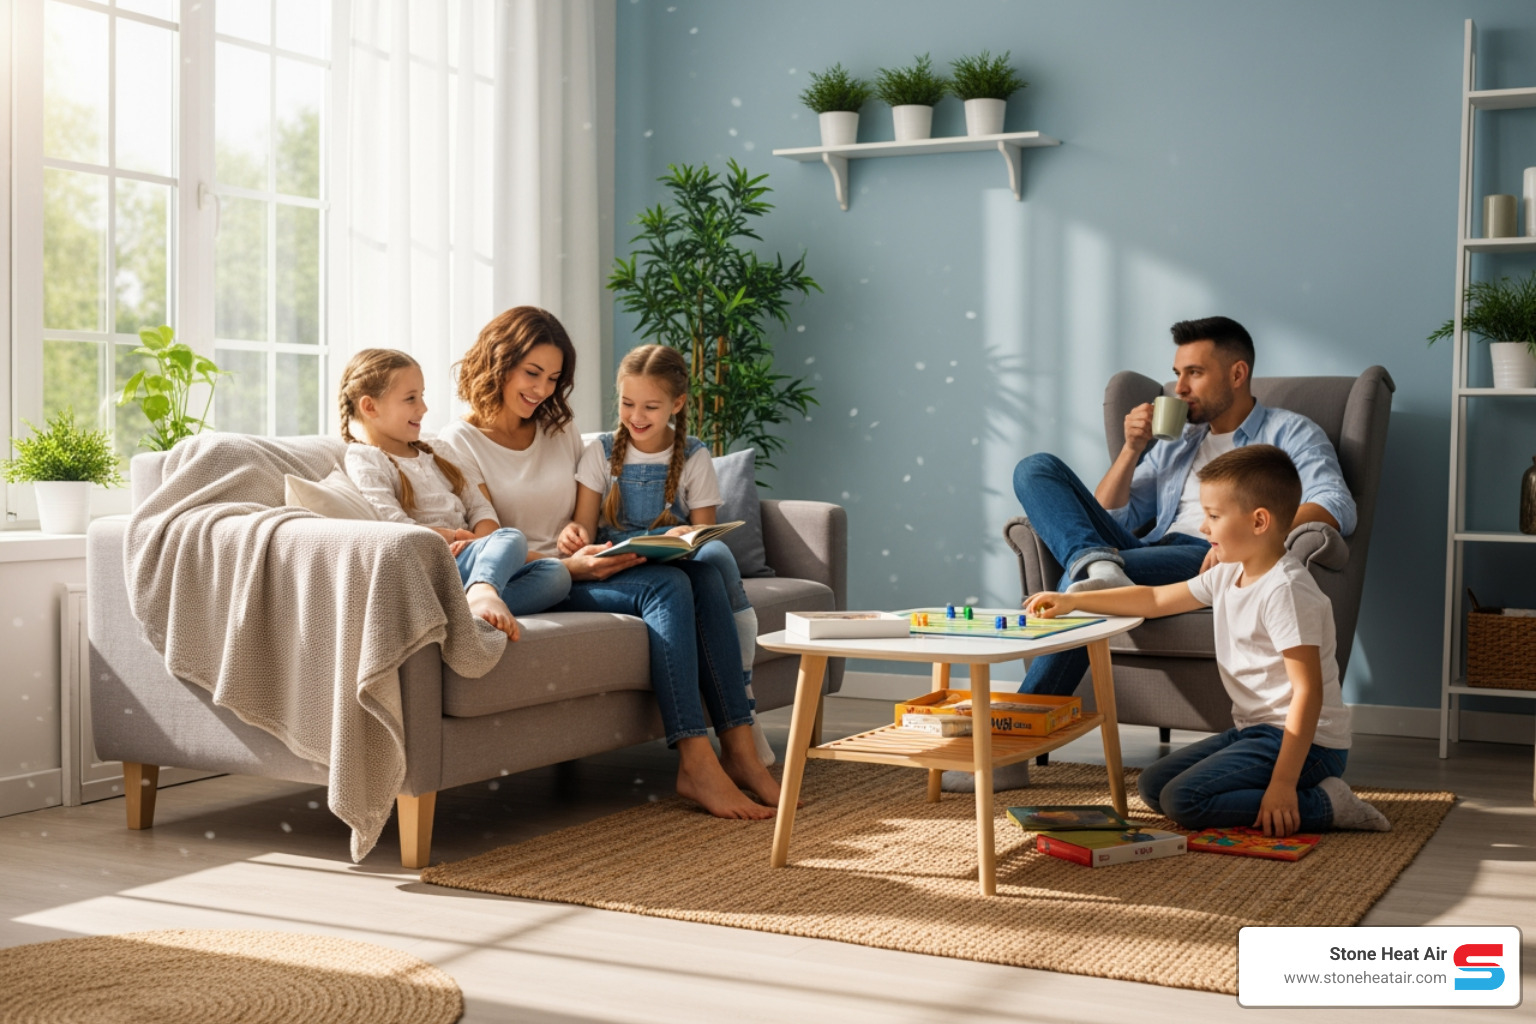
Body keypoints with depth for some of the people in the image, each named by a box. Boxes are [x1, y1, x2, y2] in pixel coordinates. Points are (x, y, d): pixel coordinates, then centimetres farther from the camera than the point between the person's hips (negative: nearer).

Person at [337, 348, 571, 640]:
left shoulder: (432, 454, 27)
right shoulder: (364, 461, 2)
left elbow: (479, 506, 17)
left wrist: (483, 538, -6)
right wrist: (457, 537, -13)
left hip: (470, 561, 8)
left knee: (556, 575, -17)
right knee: (511, 538, -31)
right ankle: (483, 594, -65)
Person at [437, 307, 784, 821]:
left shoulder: (560, 431, 20)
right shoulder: (459, 442, 0)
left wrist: (604, 551, -3)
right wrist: (570, 567, -23)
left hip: (585, 569, 6)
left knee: (703, 573, -22)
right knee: (665, 587, -30)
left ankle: (738, 747, -26)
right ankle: (695, 764, -35)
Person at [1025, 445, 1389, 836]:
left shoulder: (1285, 591, -22)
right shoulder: (1228, 575, 6)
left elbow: (1308, 690, -25)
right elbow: (1156, 599, 18)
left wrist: (1282, 782, -29)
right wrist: (1073, 601, 12)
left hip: (1306, 742, -10)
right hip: (1256, 730, 10)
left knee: (1183, 801, -20)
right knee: (1152, 785, 11)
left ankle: (1323, 804, -11)